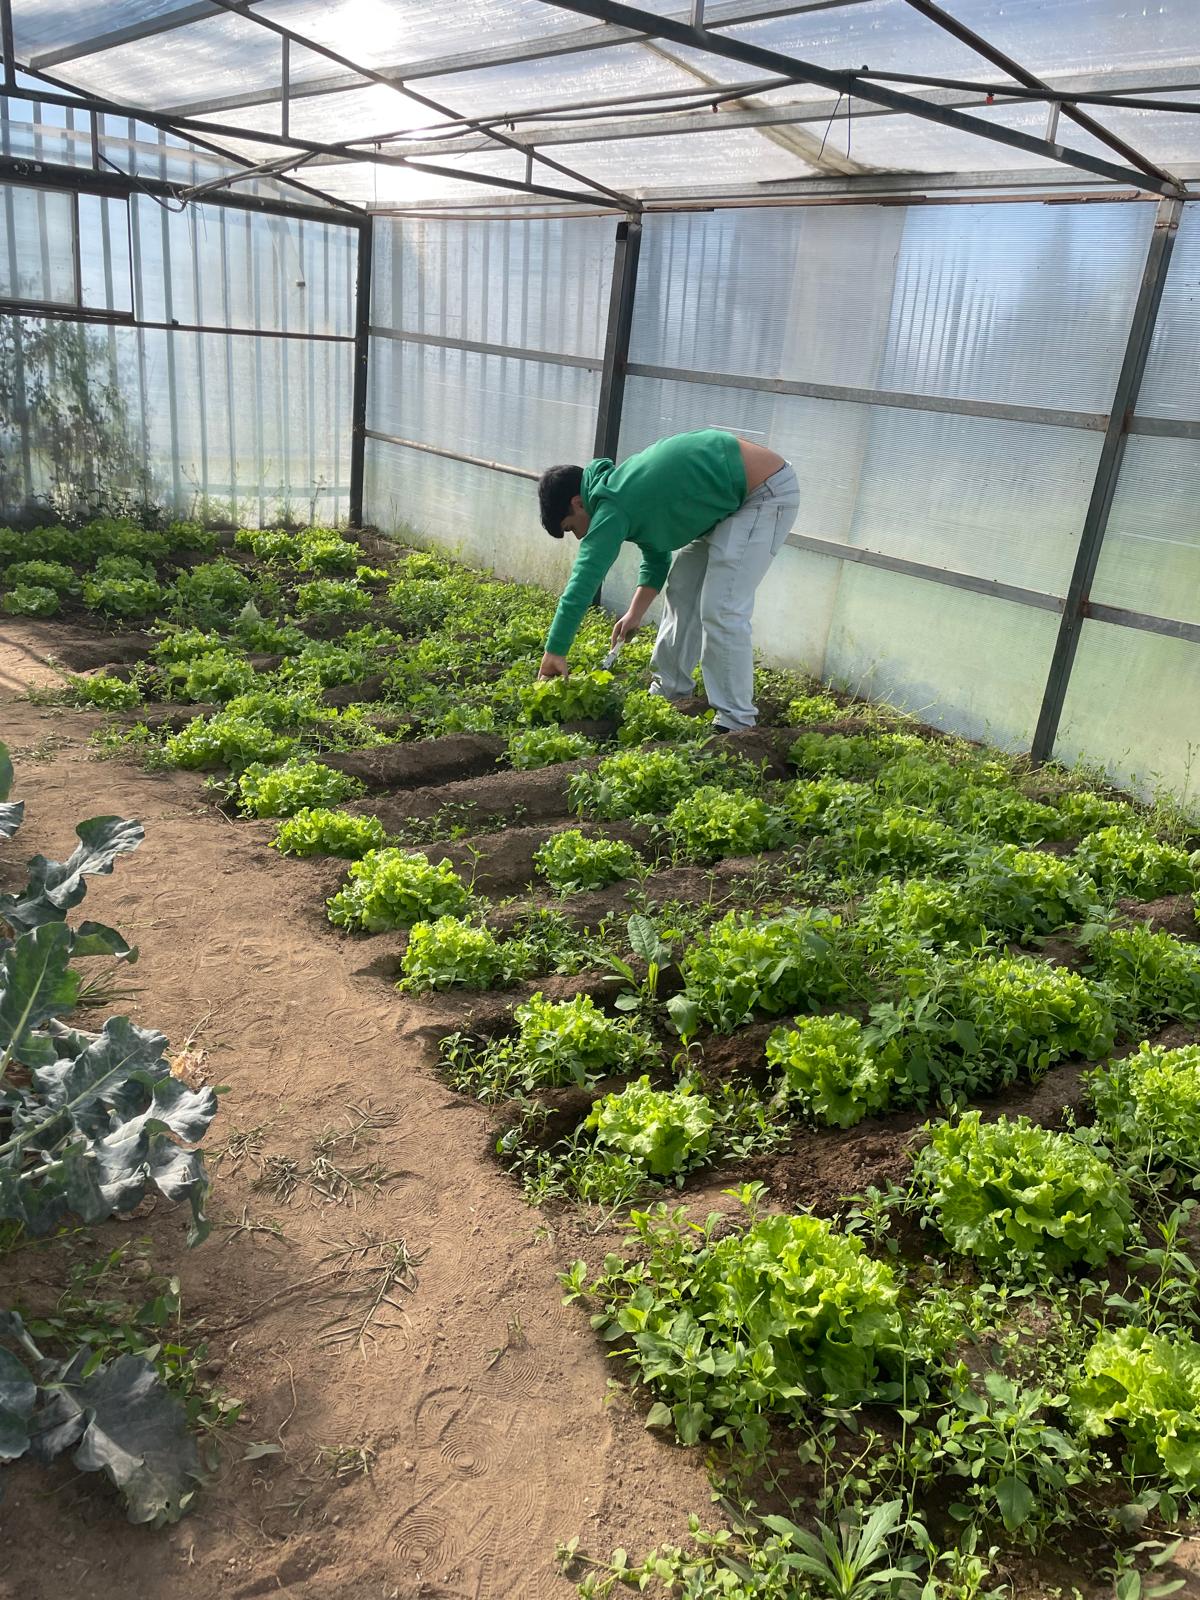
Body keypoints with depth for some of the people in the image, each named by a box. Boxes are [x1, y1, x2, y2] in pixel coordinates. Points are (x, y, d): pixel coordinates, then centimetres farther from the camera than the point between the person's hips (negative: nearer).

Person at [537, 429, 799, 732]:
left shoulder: (612, 509, -19)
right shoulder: (624, 486, 9)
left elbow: (582, 584, -21)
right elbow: (656, 556, 19)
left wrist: (554, 654, -16)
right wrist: (635, 613, 11)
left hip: (767, 492, -11)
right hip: (734, 497, 11)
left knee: (721, 610, -14)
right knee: (682, 589, 15)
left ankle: (736, 724, -8)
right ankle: (668, 693, 25)